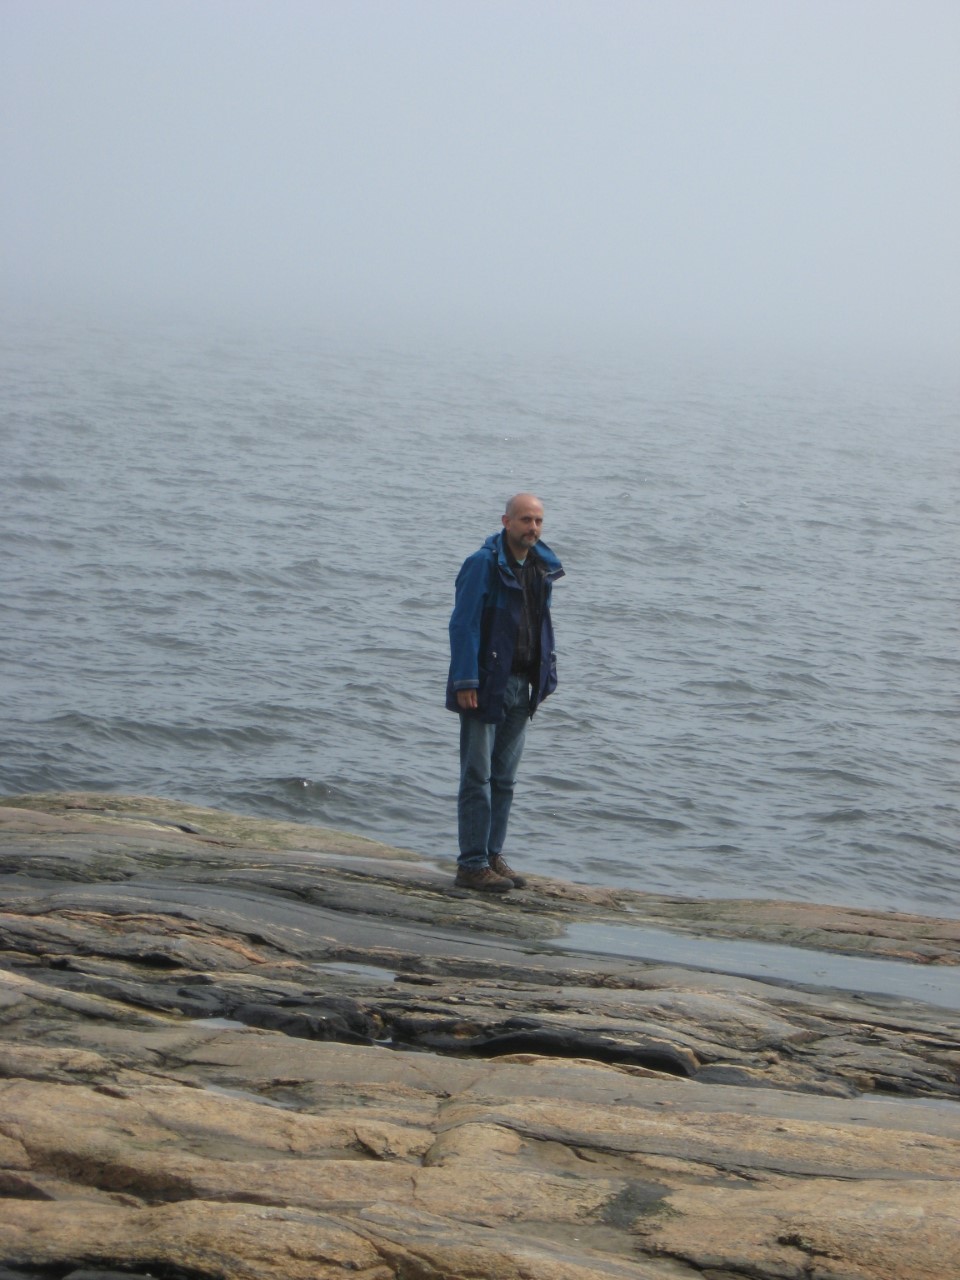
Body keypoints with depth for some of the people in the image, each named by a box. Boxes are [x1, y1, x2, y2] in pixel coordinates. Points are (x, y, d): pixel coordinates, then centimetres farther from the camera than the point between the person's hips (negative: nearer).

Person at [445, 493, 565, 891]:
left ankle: (492, 856, 19)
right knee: (478, 778, -4)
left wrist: (545, 676, 12)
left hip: (521, 686, 7)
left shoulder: (542, 568, 11)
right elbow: (463, 625, -14)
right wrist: (465, 681, -20)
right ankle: (472, 864, -1)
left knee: (504, 779, 12)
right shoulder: (483, 565, -11)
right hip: (486, 685, -7)